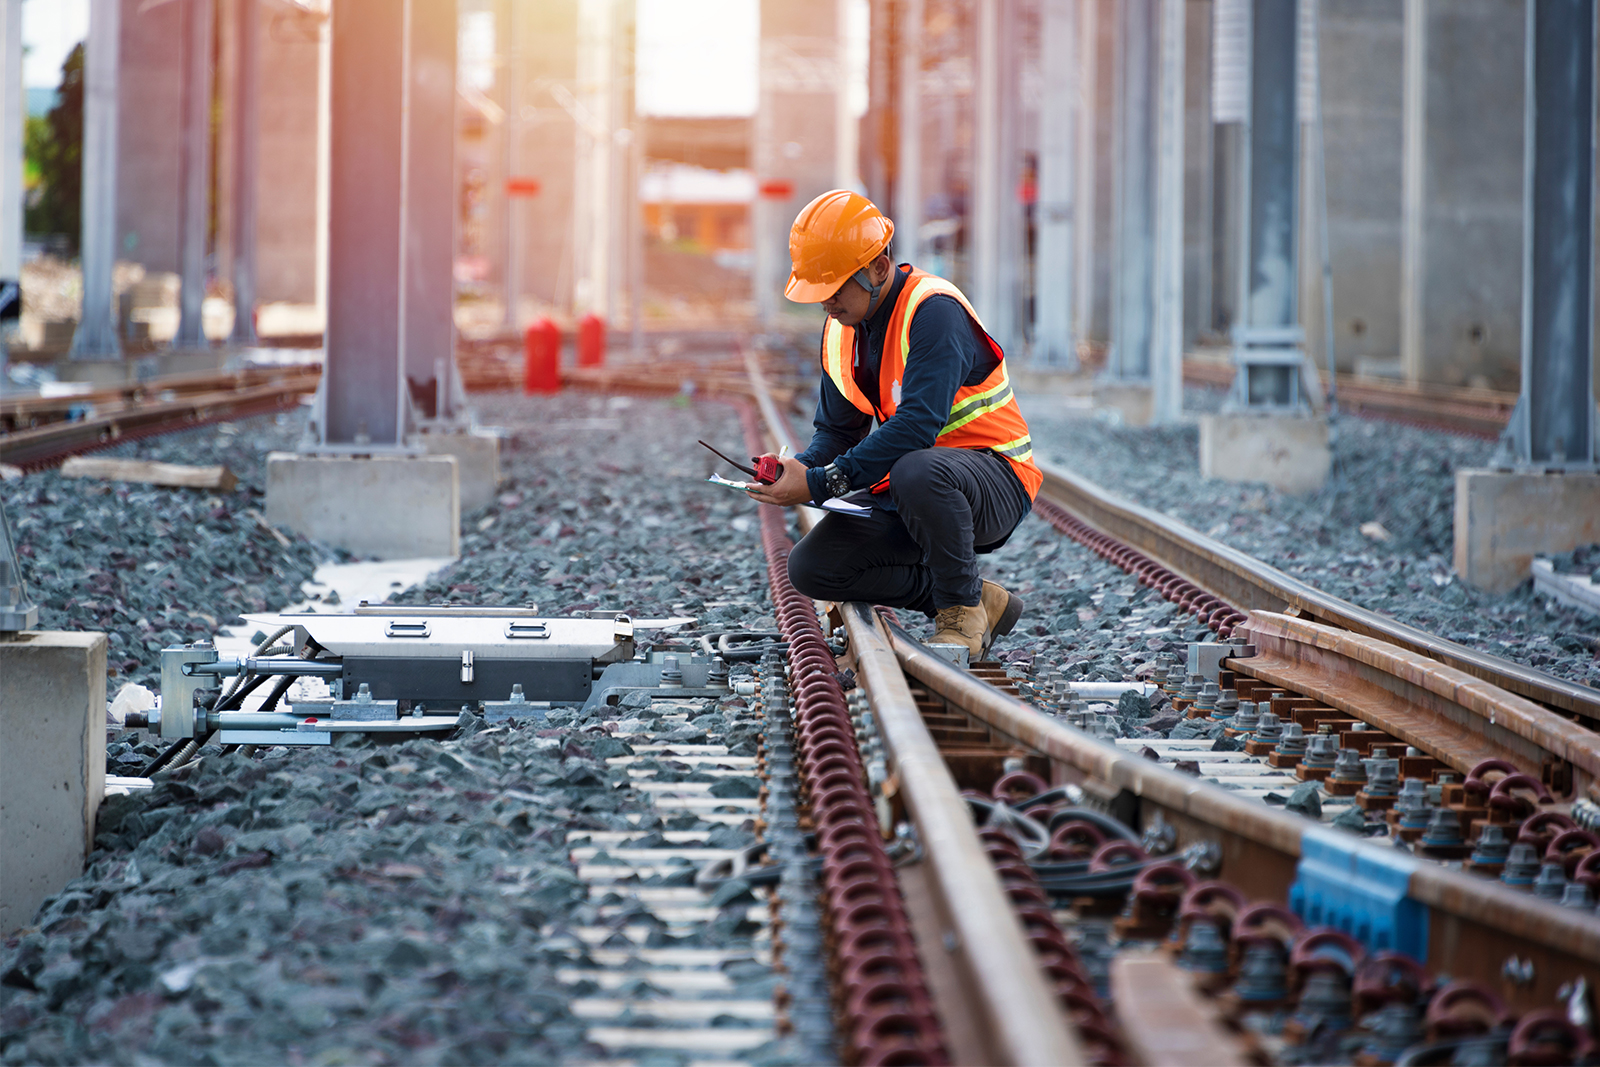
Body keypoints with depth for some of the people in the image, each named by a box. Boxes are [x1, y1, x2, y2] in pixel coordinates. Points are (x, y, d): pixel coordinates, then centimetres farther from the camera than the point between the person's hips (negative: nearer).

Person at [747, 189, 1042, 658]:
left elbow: (916, 427, -32)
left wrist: (820, 483, -34)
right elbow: (837, 430, 10)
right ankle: (984, 600, -1)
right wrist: (797, 468, -14)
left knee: (916, 473, -41)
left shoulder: (933, 311, -22)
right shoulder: (842, 327, 5)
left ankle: (963, 611, -15)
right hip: (906, 494, 8)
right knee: (810, 568, -9)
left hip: (995, 478, -8)